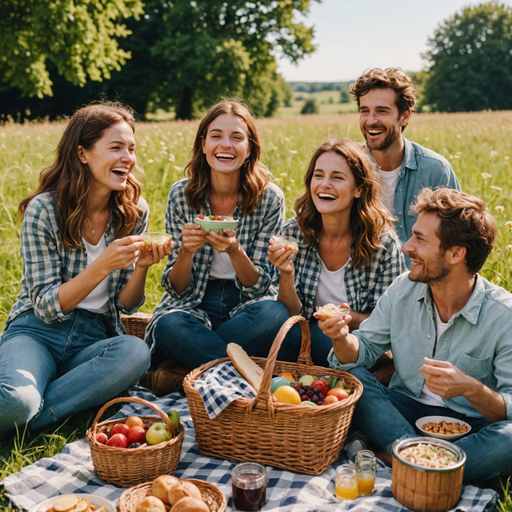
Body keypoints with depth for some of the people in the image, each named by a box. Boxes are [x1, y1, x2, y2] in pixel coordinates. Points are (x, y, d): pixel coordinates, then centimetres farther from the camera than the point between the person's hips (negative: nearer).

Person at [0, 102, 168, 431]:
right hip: (37, 331, -4)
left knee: (136, 352, -32)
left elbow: (127, 305, 5)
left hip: (95, 338, 4)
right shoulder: (43, 210, -10)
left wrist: (141, 267, -17)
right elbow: (46, 307, -12)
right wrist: (103, 265, -25)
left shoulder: (134, 212, 1)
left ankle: (34, 415, -20)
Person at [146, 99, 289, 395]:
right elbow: (176, 288, -3)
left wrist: (234, 251, -28)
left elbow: (260, 285, -7)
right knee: (169, 326, -34)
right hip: (193, 304, 0)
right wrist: (187, 251, -25)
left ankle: (182, 371, -21)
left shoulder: (270, 198, -7)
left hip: (245, 305, 1)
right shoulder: (182, 195, -5)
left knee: (275, 314, -34)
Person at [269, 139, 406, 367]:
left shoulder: (383, 243, -13)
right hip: (307, 337, 3)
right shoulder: (293, 233, -7)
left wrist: (350, 319, -25)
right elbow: (290, 315, -4)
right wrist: (286, 274, -24)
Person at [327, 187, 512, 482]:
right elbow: (363, 352, 3)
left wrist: (472, 389, -36)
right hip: (405, 411, 3)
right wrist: (343, 338, -20)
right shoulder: (404, 288, -3)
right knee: (348, 375, -21)